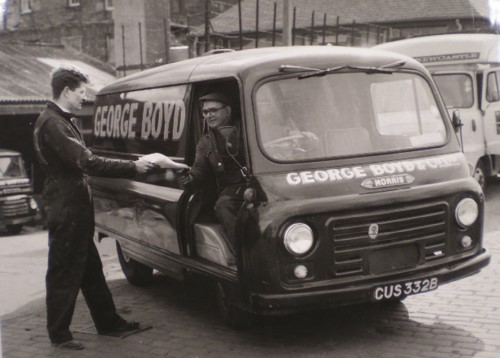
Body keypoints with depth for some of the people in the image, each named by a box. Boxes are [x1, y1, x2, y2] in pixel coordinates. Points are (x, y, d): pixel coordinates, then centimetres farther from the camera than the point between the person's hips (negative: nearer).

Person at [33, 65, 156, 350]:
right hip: (65, 210, -10)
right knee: (64, 273, 0)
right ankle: (59, 335, 11)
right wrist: (133, 167, -21)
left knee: (91, 269, 17)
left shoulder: (66, 121, 16)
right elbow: (87, 162, -25)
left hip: (77, 208, 11)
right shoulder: (52, 123, -19)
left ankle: (108, 322, 27)